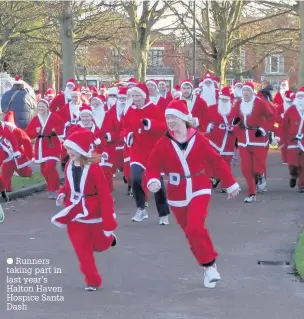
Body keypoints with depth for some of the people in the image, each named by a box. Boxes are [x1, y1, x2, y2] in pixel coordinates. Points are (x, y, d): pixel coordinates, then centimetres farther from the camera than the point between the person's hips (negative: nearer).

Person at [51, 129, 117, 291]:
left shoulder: (93, 168, -22)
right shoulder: (69, 166, -4)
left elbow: (105, 195, -19)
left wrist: (109, 222, -19)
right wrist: (62, 195, -9)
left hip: (93, 212, -4)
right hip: (75, 213, 4)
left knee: (100, 245, 16)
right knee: (82, 250, 4)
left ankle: (108, 237, 52)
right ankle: (92, 280, 16)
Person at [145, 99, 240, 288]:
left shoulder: (199, 139, -9)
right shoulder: (163, 144, -6)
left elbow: (217, 162, -1)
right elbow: (153, 166, -8)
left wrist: (231, 184, 5)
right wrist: (153, 181, -31)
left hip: (199, 190, -3)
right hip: (177, 195, 3)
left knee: (195, 228, -23)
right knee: (191, 232, 11)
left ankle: (210, 264, -6)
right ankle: (209, 265, 29)